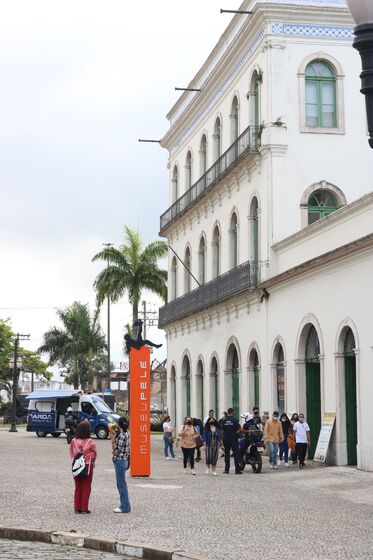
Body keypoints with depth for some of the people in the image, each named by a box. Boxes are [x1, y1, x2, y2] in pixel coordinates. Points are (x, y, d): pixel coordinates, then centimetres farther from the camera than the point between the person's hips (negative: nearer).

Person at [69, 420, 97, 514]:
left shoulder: (74, 441, -5)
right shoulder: (90, 442, -14)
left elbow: (71, 452, 5)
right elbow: (94, 454, -2)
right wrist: (92, 461, 18)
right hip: (88, 465, -3)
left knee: (78, 487, 13)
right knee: (86, 487, 6)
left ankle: (77, 508, 13)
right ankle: (84, 508, 6)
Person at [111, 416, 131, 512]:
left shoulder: (122, 436, -18)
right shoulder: (125, 434, 10)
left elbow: (116, 450, -18)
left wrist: (112, 438, -17)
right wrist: (113, 435, 12)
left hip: (120, 461, -10)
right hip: (123, 460, 10)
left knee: (121, 484, -4)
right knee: (121, 484, 15)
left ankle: (125, 507, 1)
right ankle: (125, 505, 20)